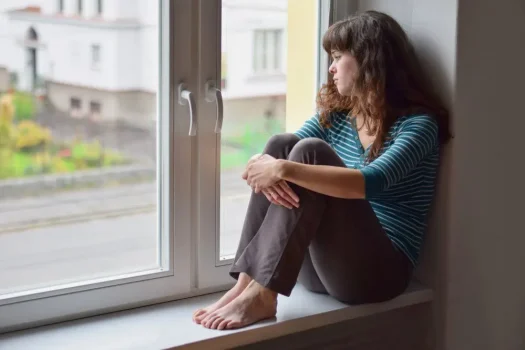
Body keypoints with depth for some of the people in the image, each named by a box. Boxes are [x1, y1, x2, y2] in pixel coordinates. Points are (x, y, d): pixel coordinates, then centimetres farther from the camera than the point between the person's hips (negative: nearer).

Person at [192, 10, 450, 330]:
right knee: (283, 144, -12)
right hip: (320, 267, 6)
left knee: (311, 151, -24)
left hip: (378, 269, -6)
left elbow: (370, 183, -25)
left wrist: (284, 170, -30)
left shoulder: (417, 124, -8)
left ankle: (262, 294, -30)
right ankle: (247, 282, -22)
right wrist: (262, 164, -23)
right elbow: (281, 156, 1)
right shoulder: (336, 115, 12)